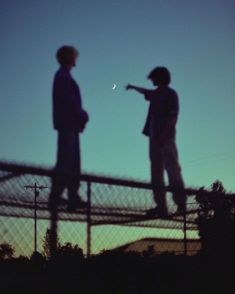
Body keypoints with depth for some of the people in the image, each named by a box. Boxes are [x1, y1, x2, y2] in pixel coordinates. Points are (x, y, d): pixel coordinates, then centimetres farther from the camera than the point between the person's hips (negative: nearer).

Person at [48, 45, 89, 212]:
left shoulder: (62, 75, 18)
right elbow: (70, 101, -18)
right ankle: (55, 197, -6)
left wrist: (81, 115, 9)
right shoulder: (64, 76, -11)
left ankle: (74, 198, 12)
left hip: (69, 124, 10)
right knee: (65, 161, -8)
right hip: (68, 123, -10)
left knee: (73, 162, 10)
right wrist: (82, 116, -8)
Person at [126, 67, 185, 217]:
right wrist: (133, 87, 61)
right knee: (156, 172, 2)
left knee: (172, 169, -14)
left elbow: (173, 117, -14)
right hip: (155, 138, 8)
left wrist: (163, 136, -22)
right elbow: (145, 92, 43)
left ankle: (180, 203, -16)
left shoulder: (171, 94, -5)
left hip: (165, 138, -8)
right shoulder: (156, 94, 19)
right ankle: (161, 206, 0)